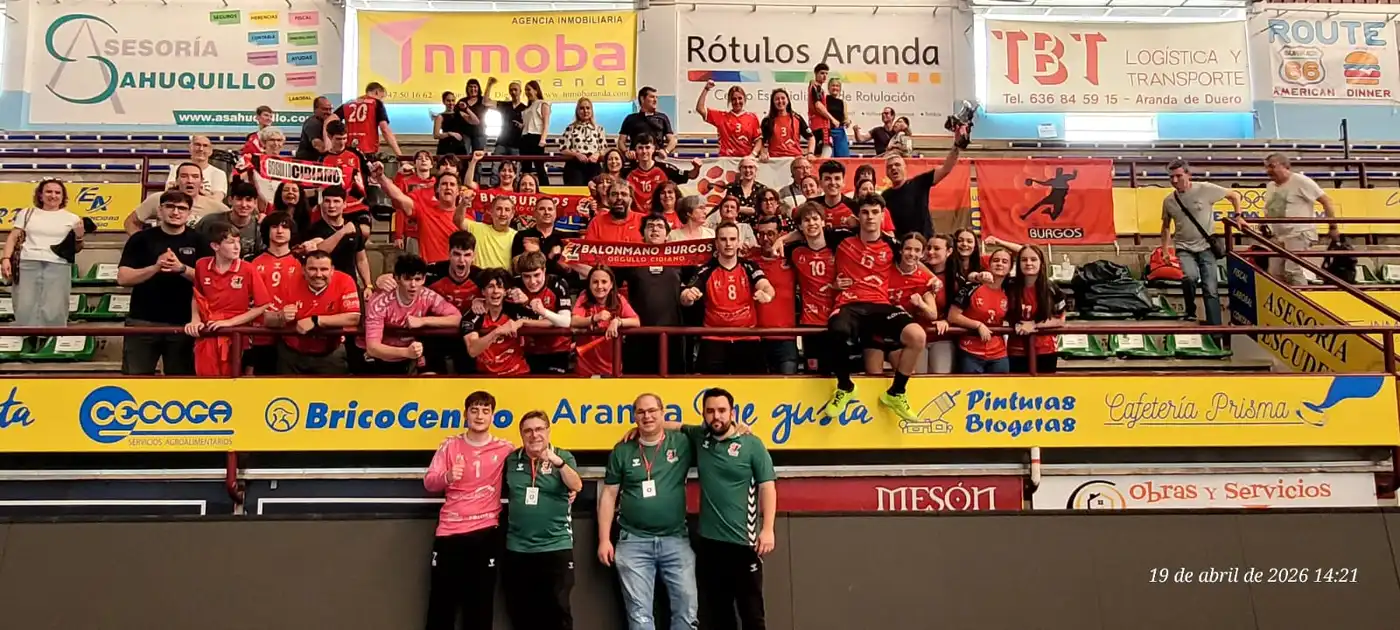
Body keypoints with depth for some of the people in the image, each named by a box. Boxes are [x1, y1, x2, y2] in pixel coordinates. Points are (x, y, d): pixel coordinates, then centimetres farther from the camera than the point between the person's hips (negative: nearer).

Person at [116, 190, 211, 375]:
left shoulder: (198, 242, 4)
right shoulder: (141, 239, 3)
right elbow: (123, 278, -3)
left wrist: (181, 268, -20)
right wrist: (155, 268, -18)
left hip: (183, 324, 0)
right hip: (142, 322, 0)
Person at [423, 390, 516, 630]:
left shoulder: (504, 449, 1)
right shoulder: (450, 445, 3)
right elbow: (429, 482, -1)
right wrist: (447, 476, -25)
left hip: (485, 533, -1)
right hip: (449, 532, 1)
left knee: (480, 606, 4)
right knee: (441, 604, 2)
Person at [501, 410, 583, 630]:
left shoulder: (563, 457, -1)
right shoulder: (511, 460, 6)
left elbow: (577, 486, -18)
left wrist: (557, 461, -32)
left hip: (556, 547, -3)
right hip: (517, 548, 3)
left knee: (557, 610, -1)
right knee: (521, 612, 11)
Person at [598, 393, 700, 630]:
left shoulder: (682, 443, 1)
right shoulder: (622, 451, 5)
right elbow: (609, 495, 7)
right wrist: (604, 539, 3)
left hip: (676, 540, 0)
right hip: (633, 542, 0)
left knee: (686, 609, 3)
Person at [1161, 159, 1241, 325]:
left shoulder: (1205, 189, -11)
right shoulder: (1168, 200, -2)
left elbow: (1234, 195, 2)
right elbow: (1166, 226, 12)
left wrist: (1237, 216, -5)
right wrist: (1165, 250, 7)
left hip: (1206, 247, -1)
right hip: (1184, 248, 1)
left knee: (1211, 289, -3)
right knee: (1190, 276, -28)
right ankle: (1190, 312, -2)